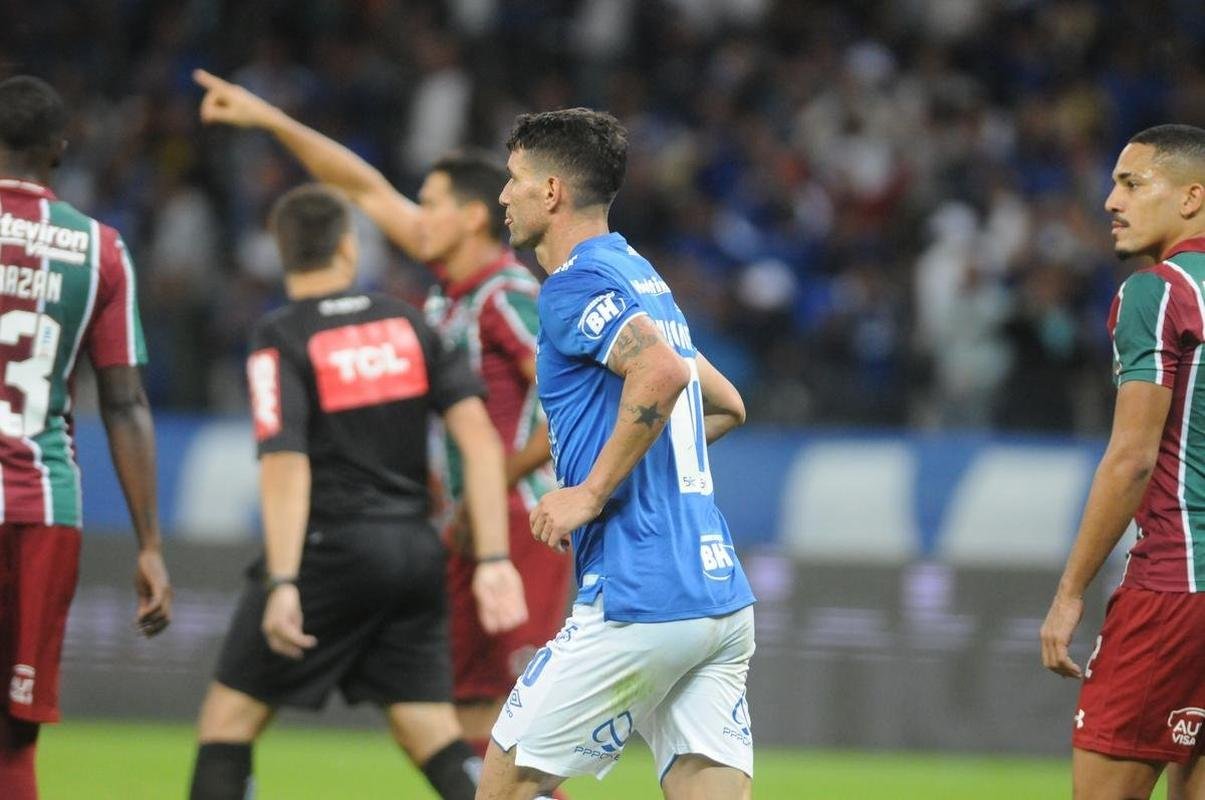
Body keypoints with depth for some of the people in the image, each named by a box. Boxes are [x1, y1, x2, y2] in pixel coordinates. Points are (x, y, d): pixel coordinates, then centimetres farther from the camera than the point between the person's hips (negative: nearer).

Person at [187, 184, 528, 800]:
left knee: (228, 720, 4)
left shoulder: (280, 339, -5)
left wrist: (282, 583, -19)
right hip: (415, 552, 5)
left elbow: (285, 466, -16)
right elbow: (479, 437, 1)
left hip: (332, 548, -5)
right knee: (435, 740, 6)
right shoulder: (407, 323, 9)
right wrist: (493, 560, -1)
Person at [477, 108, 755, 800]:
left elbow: (663, 373, -26)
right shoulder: (643, 279, 21)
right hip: (722, 596, 8)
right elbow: (726, 405, 34)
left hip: (638, 603, -8)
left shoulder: (577, 283, -7)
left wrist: (593, 491, -17)